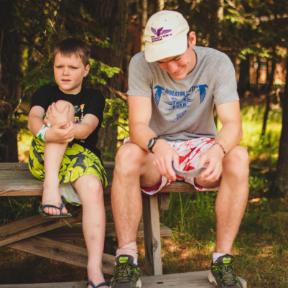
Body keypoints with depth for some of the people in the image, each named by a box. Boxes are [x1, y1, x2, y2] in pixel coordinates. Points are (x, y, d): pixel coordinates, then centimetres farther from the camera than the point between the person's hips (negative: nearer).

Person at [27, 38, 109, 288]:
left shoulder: (93, 97, 8)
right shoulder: (45, 93, 11)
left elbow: (89, 125, -14)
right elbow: (34, 117, -13)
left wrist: (71, 131, -40)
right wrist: (48, 132, -38)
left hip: (83, 155, 0)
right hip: (44, 159, 0)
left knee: (94, 188, -34)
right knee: (62, 108, -23)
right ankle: (51, 187, -40)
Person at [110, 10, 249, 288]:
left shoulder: (217, 63, -14)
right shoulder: (141, 64, -15)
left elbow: (232, 123, -23)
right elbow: (138, 124, -23)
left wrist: (218, 148, -47)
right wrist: (157, 145, -47)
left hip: (200, 148, 1)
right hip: (156, 149, 0)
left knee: (238, 157, -31)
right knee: (127, 155, -34)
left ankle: (222, 261, -23)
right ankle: (126, 262, -27)